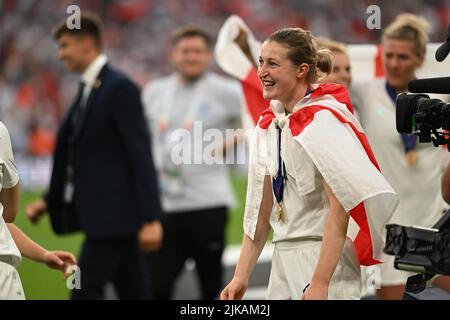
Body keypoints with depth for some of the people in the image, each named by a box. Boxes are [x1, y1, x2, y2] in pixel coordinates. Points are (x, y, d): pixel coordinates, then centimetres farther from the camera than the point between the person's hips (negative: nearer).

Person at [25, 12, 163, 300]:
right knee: (133, 294, 10)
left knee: (86, 291, -10)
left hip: (112, 213, -9)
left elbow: (141, 153, -17)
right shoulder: (89, 90, 17)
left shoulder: (120, 87, -12)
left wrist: (150, 218, -21)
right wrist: (50, 201, 16)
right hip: (102, 212, 9)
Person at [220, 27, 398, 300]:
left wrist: (319, 284, -23)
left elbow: (339, 211, -19)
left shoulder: (324, 120, -13)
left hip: (324, 258, -7)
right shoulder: (269, 124, 10)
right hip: (283, 256, 7)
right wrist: (241, 277, 8)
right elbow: (261, 210, 13)